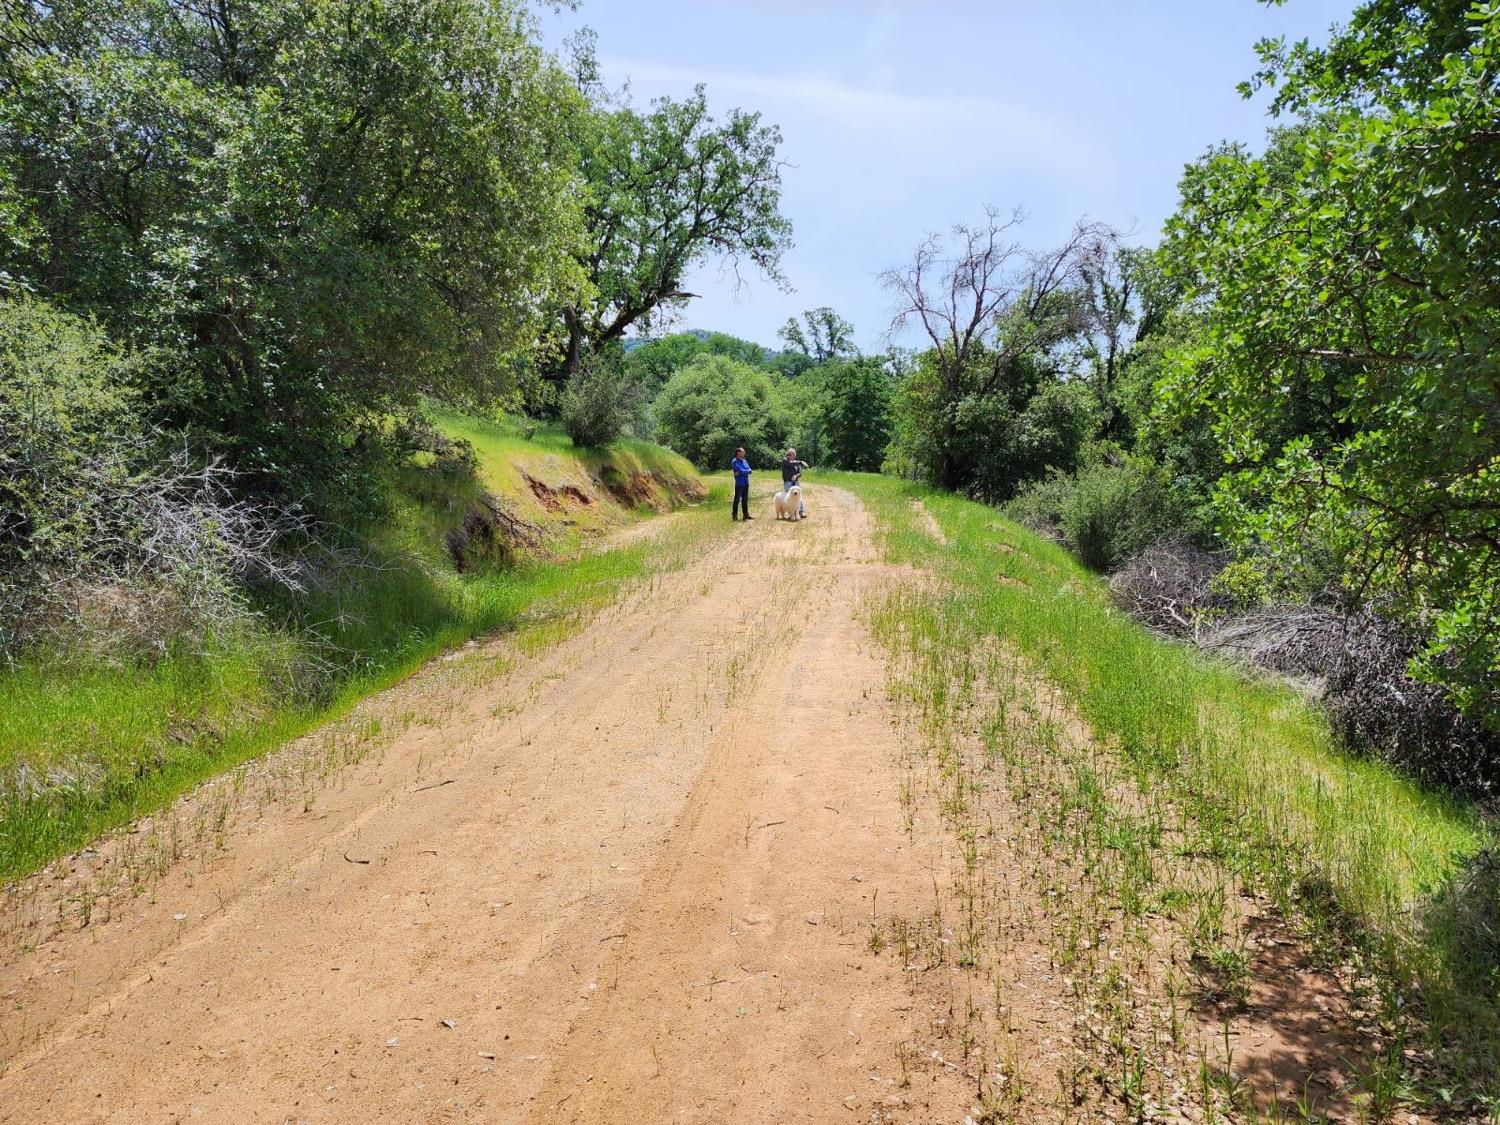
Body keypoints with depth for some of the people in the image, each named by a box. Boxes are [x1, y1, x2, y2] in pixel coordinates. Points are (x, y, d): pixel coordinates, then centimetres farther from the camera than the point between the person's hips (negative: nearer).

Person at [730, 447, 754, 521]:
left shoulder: (744, 461, 15)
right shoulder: (735, 462, -8)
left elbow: (749, 471, 4)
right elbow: (740, 470, -19)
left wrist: (741, 472, -10)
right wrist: (746, 471, -2)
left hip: (746, 483, 7)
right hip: (739, 483, -7)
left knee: (745, 500, 13)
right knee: (737, 500, -5)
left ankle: (746, 514, 20)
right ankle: (734, 515, -1)